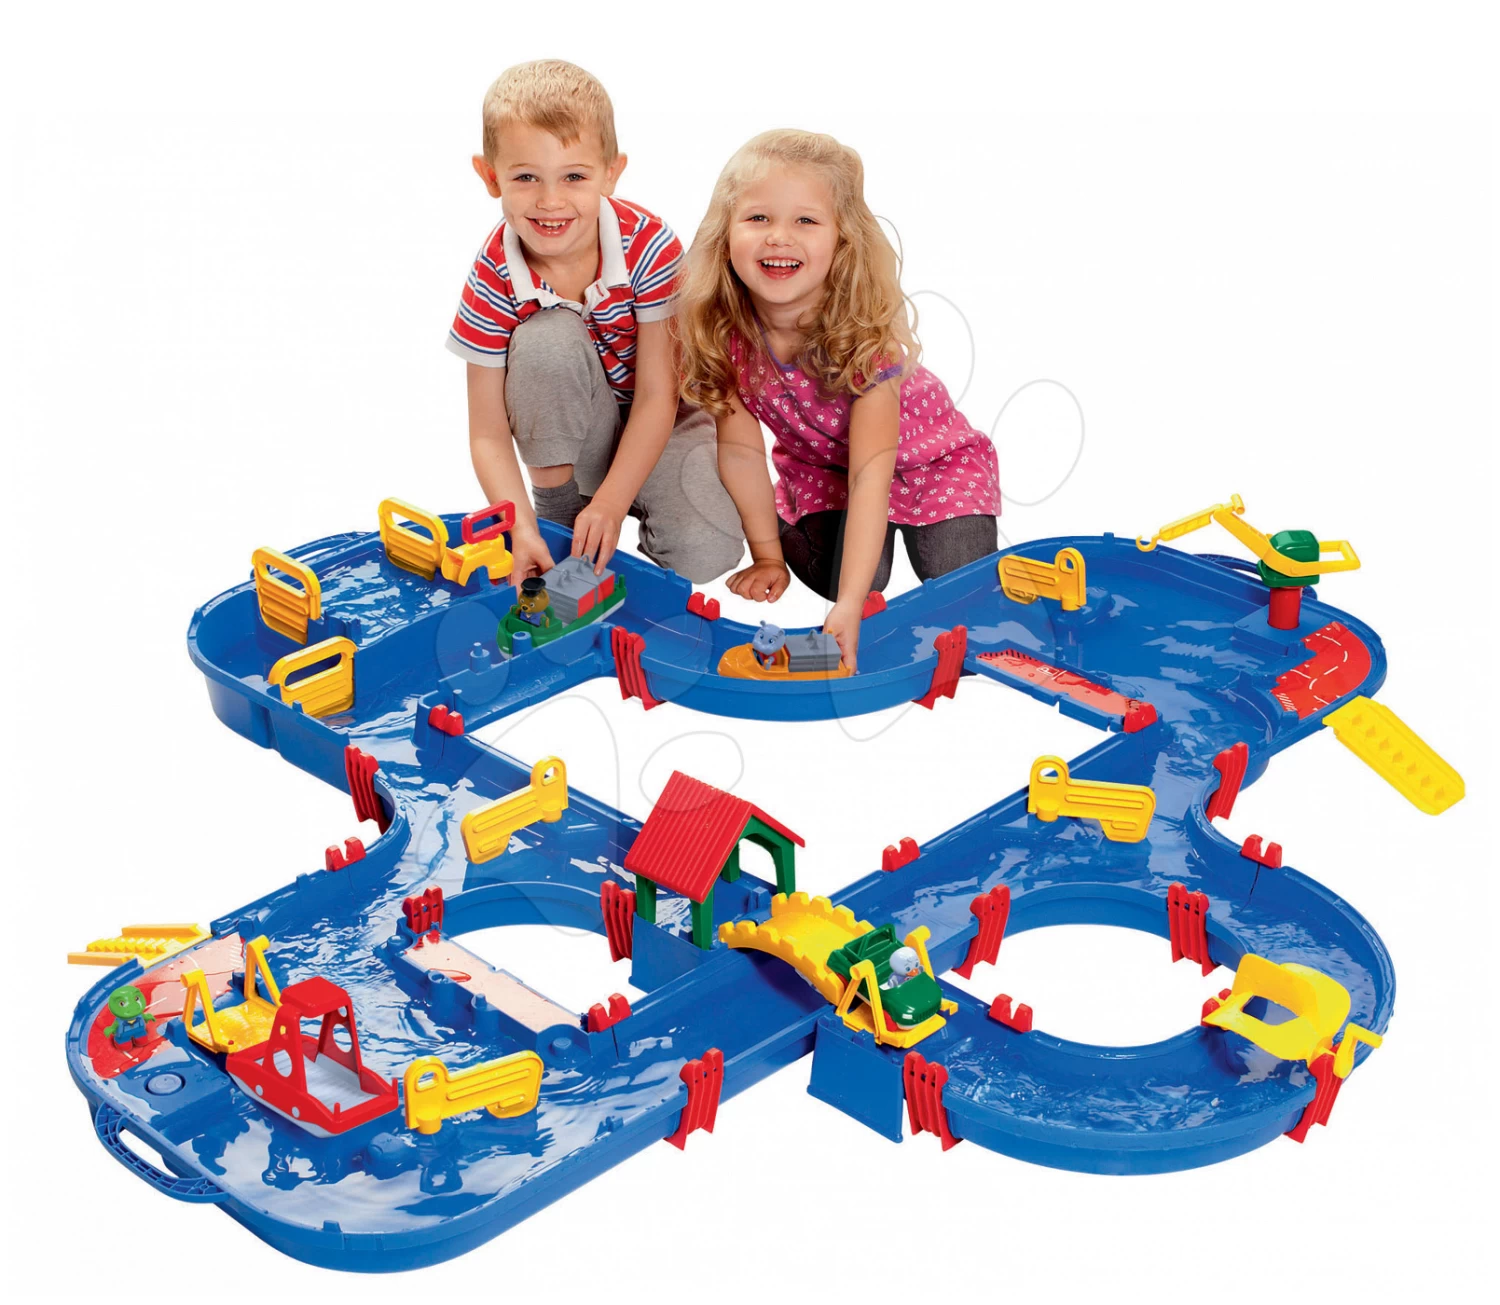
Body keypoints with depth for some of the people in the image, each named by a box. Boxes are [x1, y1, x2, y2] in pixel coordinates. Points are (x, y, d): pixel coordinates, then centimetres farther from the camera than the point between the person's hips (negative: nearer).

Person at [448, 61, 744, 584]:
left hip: (656, 424, 0)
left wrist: (611, 503, -28)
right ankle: (558, 506, -12)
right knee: (546, 339, -32)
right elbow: (489, 434, -20)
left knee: (706, 553, -26)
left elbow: (656, 398, -20)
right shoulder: (494, 278, -21)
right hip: (564, 430, 1)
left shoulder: (649, 245, -23)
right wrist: (521, 528, -35)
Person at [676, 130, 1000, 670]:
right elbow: (741, 449, -13)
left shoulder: (865, 332, -35)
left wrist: (848, 607, -45)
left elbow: (871, 474, -39)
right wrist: (768, 556, -12)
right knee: (828, 574, -18)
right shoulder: (721, 328, -25)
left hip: (931, 459, -3)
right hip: (819, 467, 3)